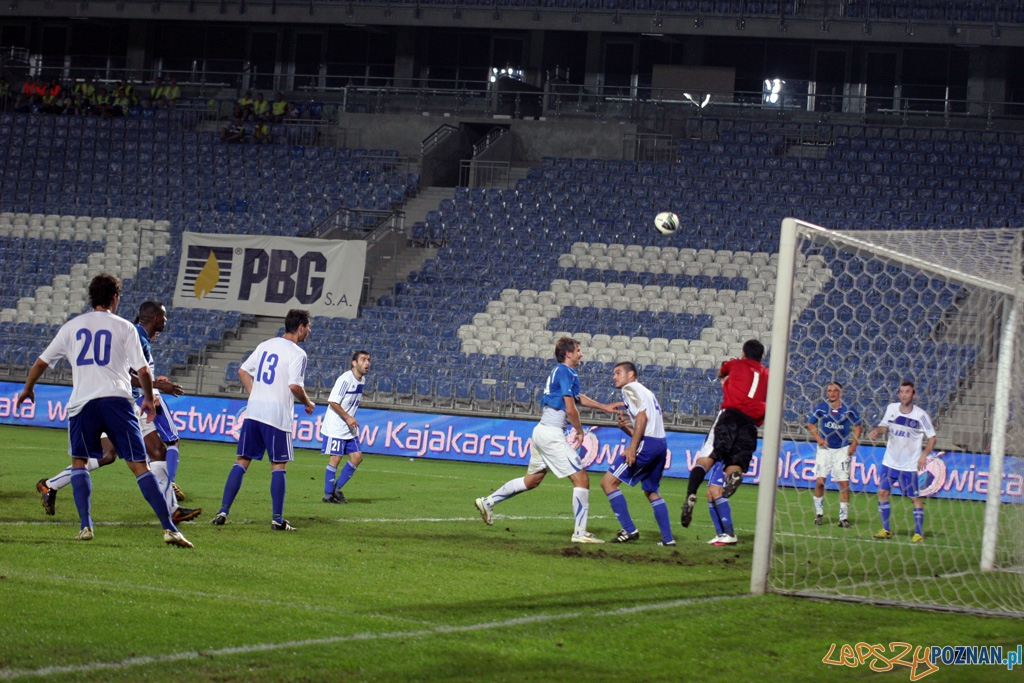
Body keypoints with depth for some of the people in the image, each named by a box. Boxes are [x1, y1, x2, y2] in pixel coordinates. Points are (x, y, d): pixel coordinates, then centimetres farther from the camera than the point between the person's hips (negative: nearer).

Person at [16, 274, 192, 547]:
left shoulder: (72, 326, 14)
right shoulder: (124, 327, 8)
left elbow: (41, 363, 20)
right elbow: (143, 371, 4)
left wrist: (28, 389, 38)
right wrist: (148, 400, 21)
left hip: (82, 402, 1)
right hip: (117, 399, -1)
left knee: (79, 462, 18)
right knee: (139, 465, 0)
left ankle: (86, 525, 3)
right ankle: (169, 528, -7)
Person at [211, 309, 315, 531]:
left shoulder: (266, 345, 13)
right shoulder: (297, 353, -7)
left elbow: (243, 371, 14)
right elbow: (295, 386, -17)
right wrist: (308, 403, 1)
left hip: (253, 412, 6)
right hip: (278, 415, -5)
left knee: (242, 461, 8)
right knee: (278, 466, 3)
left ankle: (223, 512, 3)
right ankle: (278, 519, 2)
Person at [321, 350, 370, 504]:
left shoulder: (362, 380, 9)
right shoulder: (346, 379, -17)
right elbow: (332, 401, -19)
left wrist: (352, 420, 14)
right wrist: (347, 417, -19)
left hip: (350, 428, 8)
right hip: (335, 427, -8)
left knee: (357, 457, 1)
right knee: (336, 458, -7)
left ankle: (337, 489, 12)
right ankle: (328, 494, 3)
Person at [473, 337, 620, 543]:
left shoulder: (559, 372, 17)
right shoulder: (566, 373, -13)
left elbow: (578, 398, 33)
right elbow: (570, 409, -17)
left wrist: (604, 407, 35)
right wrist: (580, 432, -2)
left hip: (542, 431, 10)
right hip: (552, 434, -10)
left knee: (531, 480, 20)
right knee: (581, 479, -8)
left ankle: (488, 502, 25)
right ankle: (580, 532, -9)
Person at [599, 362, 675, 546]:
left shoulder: (630, 388, 1)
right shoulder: (644, 392, 29)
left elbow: (642, 416, -14)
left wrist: (632, 447, -19)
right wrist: (625, 426, 10)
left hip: (647, 444, -10)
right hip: (661, 444, 10)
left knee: (608, 482, -8)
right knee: (651, 492, 23)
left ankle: (629, 530, -12)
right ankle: (668, 538, 18)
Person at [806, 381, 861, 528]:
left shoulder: (849, 410, -4)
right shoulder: (820, 408, -3)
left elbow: (857, 426, 8)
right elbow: (811, 424, 9)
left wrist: (854, 443, -4)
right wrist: (818, 438, -7)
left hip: (842, 449, -1)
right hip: (824, 448, 1)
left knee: (844, 483, -5)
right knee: (819, 481, -4)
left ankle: (844, 517, 3)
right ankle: (819, 513, 15)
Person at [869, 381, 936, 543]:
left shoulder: (920, 415, -12)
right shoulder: (891, 408, -2)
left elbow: (932, 437, -4)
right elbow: (884, 426, 14)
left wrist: (924, 455, -17)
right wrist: (877, 430, -8)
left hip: (910, 465, -4)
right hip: (890, 461, 4)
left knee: (915, 498, -1)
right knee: (882, 492, 0)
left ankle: (919, 533, 7)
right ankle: (886, 530, 12)